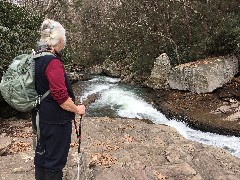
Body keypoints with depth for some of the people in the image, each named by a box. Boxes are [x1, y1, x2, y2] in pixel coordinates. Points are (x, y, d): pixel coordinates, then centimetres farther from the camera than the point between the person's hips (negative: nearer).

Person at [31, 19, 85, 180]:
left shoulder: (36, 59, 5)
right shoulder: (53, 62, -23)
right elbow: (61, 96, -25)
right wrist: (77, 109, -10)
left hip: (40, 116, 9)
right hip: (56, 120, -9)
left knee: (42, 153, 22)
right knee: (55, 159, 6)